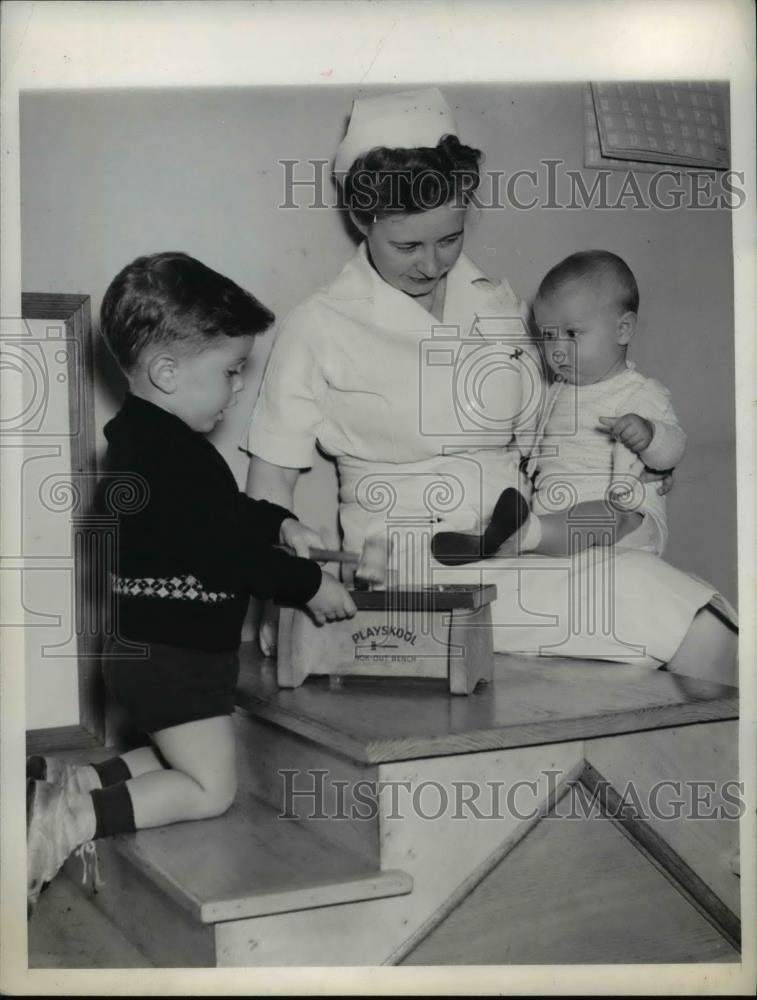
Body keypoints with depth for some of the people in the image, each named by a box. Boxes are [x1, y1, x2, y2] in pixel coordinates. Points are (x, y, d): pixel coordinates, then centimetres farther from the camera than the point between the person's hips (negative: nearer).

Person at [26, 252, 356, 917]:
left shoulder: (143, 437, 8)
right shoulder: (168, 455, -25)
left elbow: (223, 509, 23)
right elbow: (227, 553, -25)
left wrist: (277, 523, 10)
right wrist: (309, 585, -13)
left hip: (153, 646, 10)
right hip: (171, 654, -10)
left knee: (184, 762, 24)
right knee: (210, 789, 0)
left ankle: (63, 785, 14)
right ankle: (76, 819, -8)